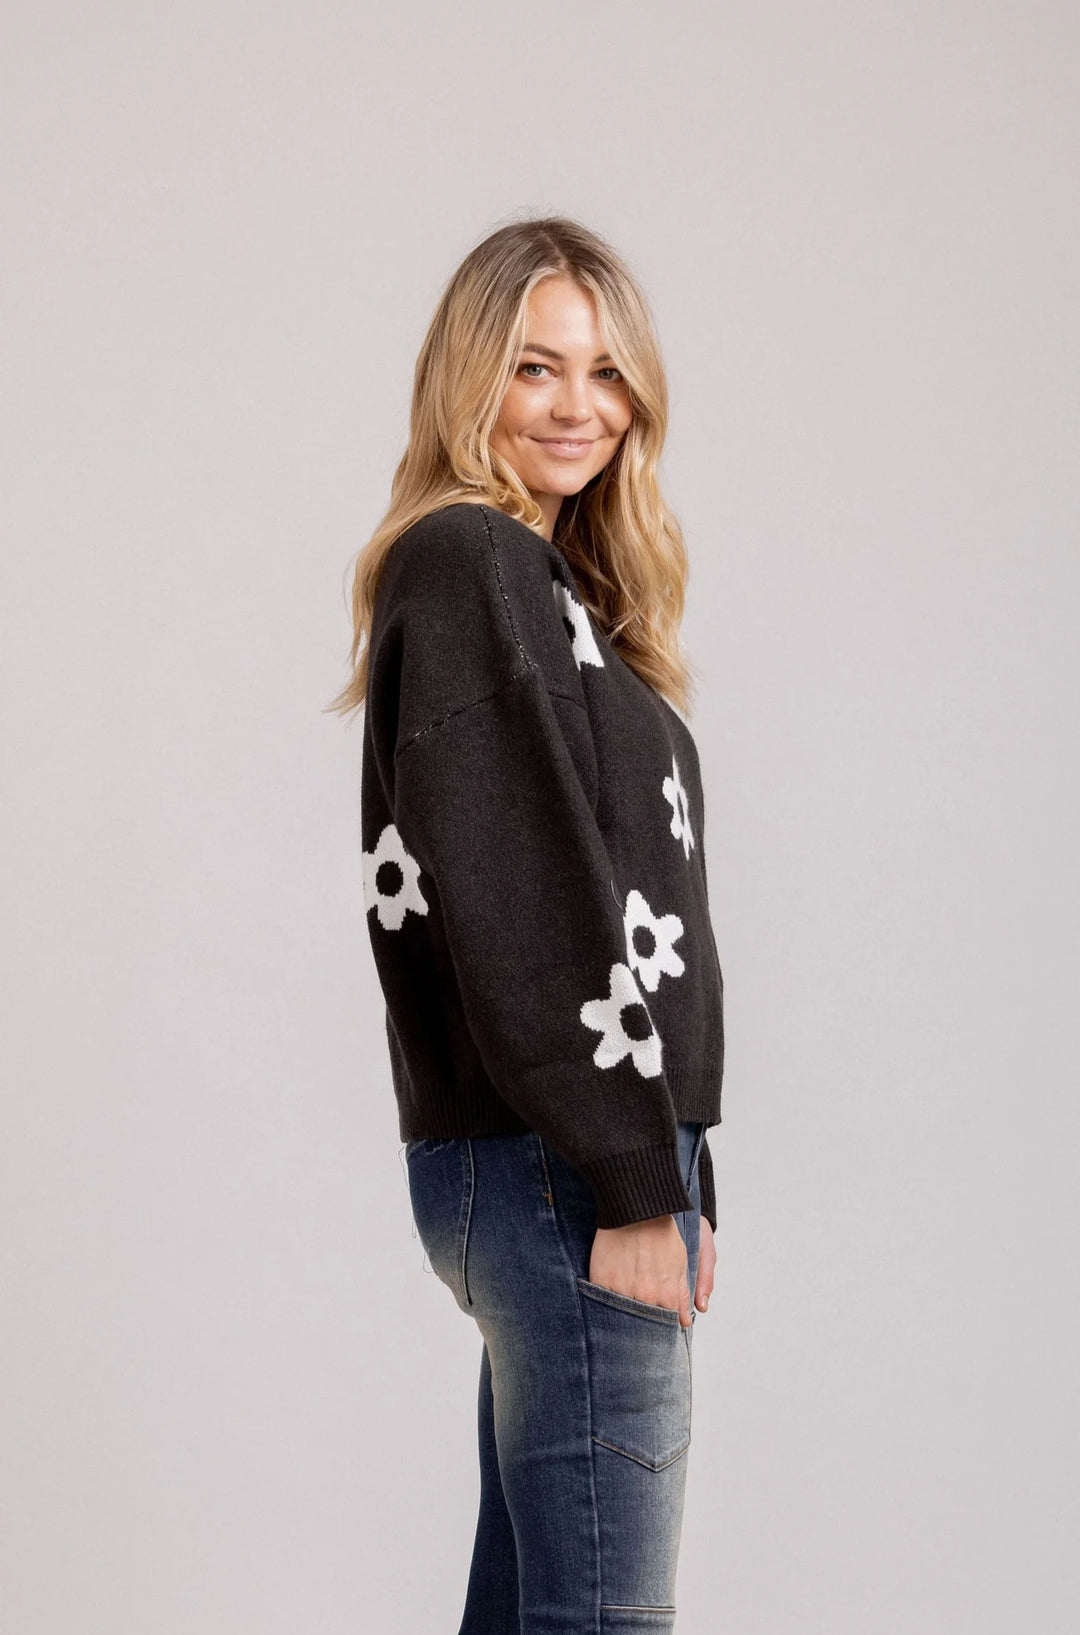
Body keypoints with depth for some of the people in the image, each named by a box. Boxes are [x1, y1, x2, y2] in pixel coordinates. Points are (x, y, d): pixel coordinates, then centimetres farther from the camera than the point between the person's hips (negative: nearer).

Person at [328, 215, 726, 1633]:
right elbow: (520, 900, -17)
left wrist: (678, 1167, 15)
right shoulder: (467, 562, -9)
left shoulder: (551, 582, 20)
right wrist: (636, 1181, -17)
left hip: (604, 1152, 10)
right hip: (559, 1165, -9)